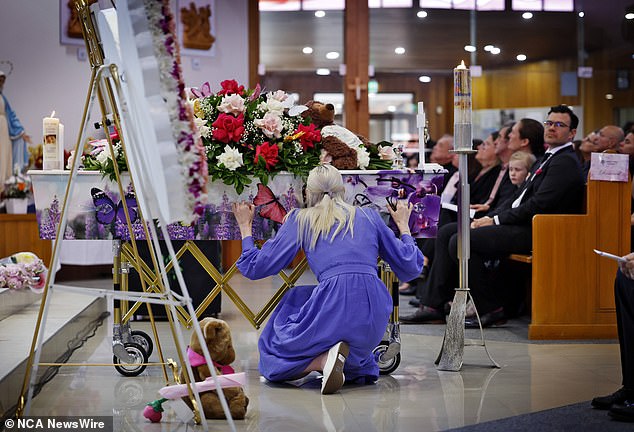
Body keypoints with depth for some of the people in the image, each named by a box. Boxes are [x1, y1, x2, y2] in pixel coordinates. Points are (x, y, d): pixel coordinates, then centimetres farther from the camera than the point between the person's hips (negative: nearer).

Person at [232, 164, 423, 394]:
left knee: (273, 354, 19)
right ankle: (358, 365, 3)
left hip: (335, 307, -3)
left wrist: (245, 226, 32)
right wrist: (403, 226, 38)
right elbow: (411, 268, 21)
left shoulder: (301, 219, 14)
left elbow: (257, 268, 15)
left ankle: (324, 360, -10)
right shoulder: (369, 216, 19)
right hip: (374, 320, 4)